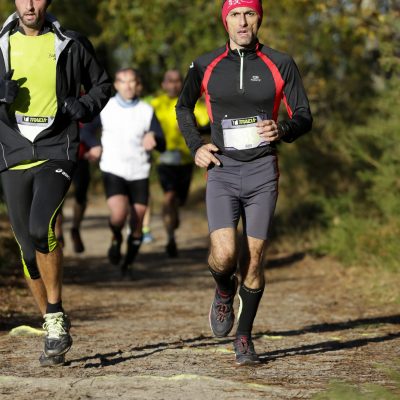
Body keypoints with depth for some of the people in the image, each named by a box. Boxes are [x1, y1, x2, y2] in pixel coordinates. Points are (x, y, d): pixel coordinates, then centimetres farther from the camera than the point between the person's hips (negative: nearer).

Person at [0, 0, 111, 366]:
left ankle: (57, 315, -11)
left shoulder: (70, 45, 3)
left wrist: (86, 106, -5)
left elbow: (102, 83, 15)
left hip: (57, 153, -3)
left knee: (41, 228, -25)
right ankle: (53, 326, 19)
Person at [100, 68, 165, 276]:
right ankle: (116, 238, 9)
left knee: (137, 225, 2)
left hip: (139, 173, 2)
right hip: (113, 170, -2)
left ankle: (127, 264, 22)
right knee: (118, 214, -24)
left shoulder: (147, 111, 3)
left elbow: (162, 145, -1)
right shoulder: (105, 108, 2)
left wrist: (152, 139, -25)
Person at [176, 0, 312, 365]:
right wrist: (196, 146, 6)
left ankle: (244, 338, 16)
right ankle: (224, 293, 20)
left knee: (253, 259, 0)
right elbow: (183, 107, 21)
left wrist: (283, 131, -18)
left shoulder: (281, 65, 2)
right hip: (222, 171, 0)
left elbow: (304, 116, 5)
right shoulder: (206, 66, 4)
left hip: (262, 171, 0)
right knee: (224, 255, -15)